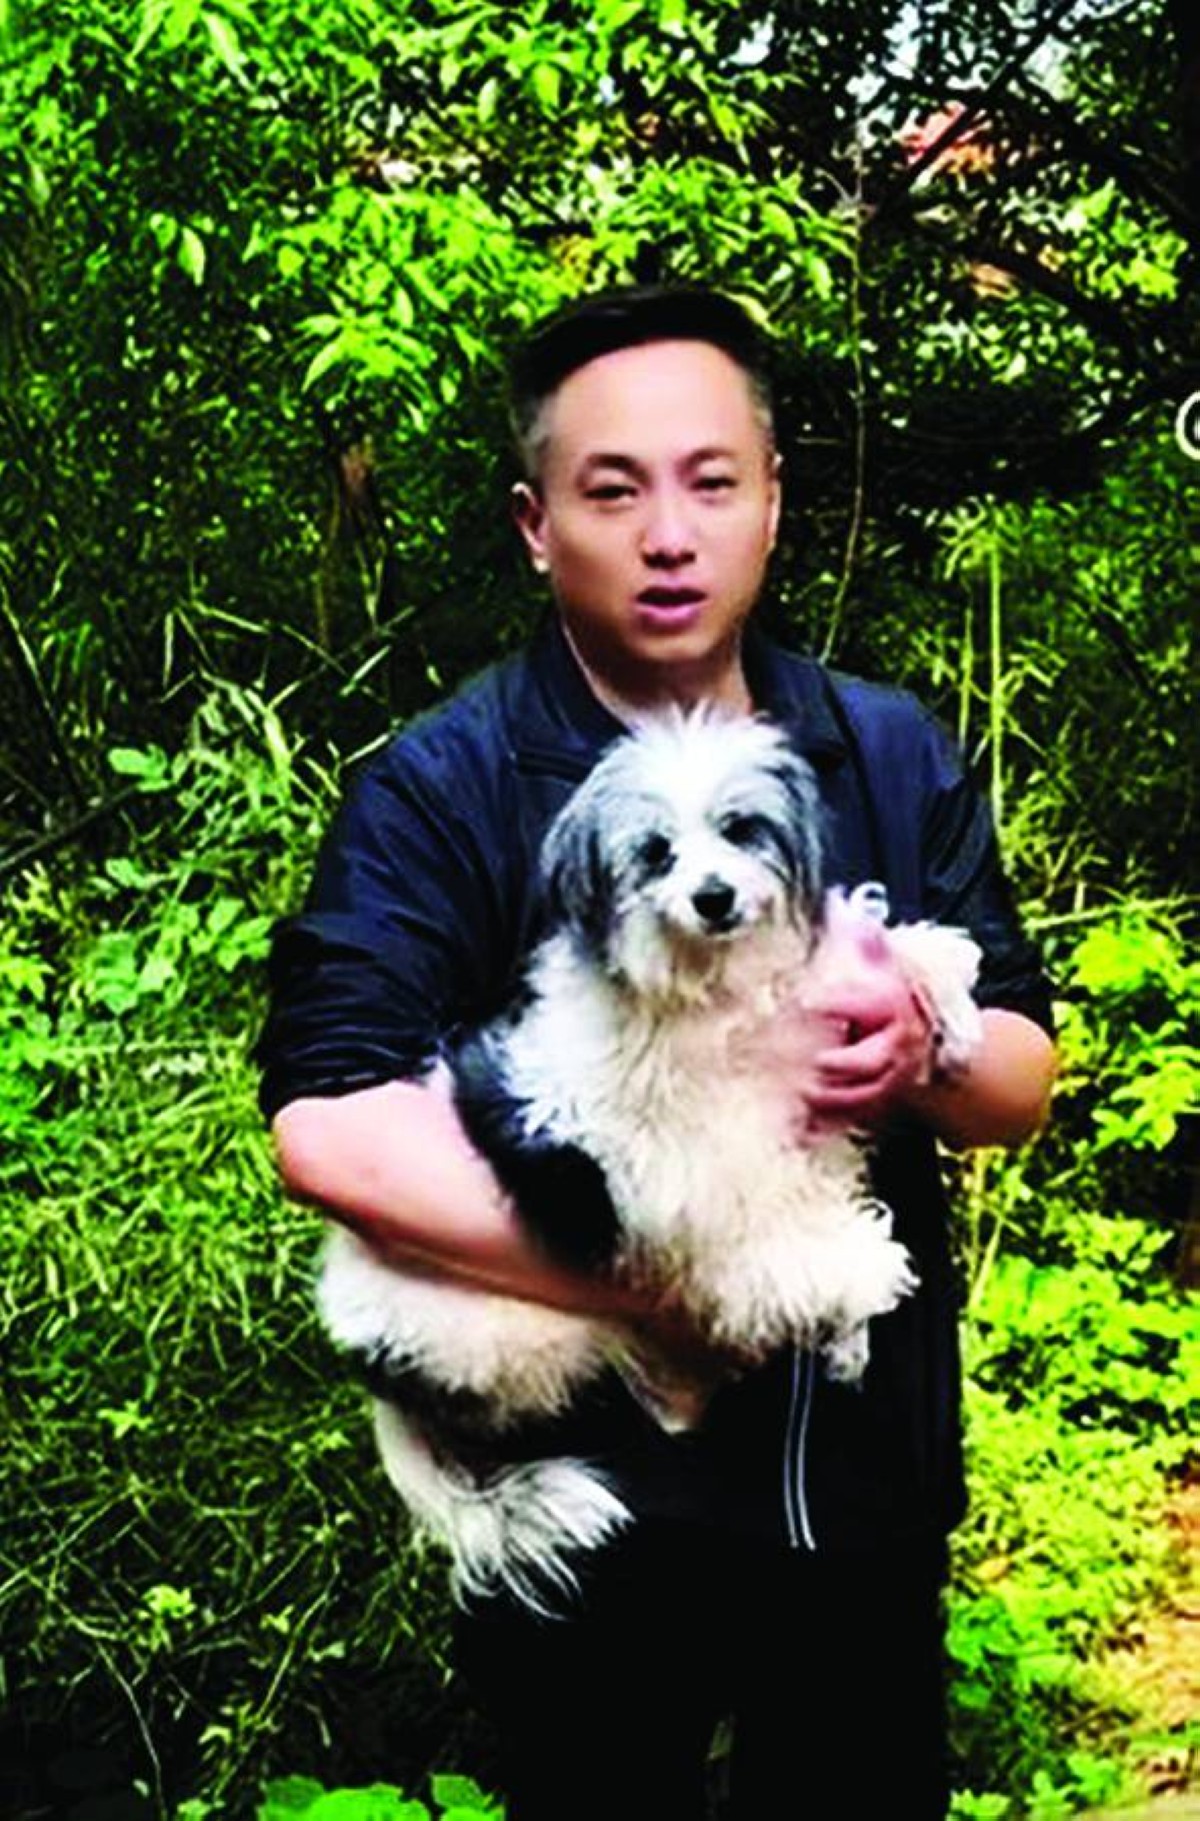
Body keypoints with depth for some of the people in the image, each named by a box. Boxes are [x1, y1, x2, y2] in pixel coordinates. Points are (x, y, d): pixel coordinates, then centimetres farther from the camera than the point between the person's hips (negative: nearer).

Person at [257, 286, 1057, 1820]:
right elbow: (330, 1131, -23)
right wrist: (651, 1291, -24)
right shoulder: (440, 791, -11)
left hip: (869, 1479, 4)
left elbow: (1024, 1076, 3)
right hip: (590, 1505, -3)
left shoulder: (895, 757, 3)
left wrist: (929, 1059, -21)